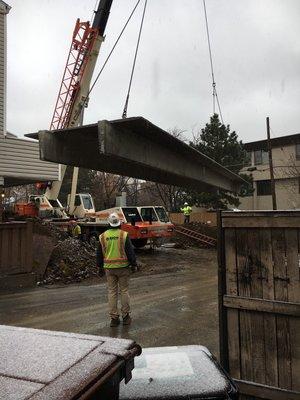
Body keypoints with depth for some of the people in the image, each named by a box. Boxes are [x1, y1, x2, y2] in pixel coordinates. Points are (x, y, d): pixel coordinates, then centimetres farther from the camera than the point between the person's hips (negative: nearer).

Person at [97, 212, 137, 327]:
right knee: (124, 291, 9)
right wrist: (134, 265, 1)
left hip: (109, 268, 2)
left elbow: (99, 253, 8)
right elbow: (130, 251, -8)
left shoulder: (103, 236, 2)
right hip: (123, 266, -2)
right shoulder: (124, 235, -8)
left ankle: (114, 318, 14)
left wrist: (100, 267, 17)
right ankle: (126, 316, 15)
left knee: (112, 292, 9)